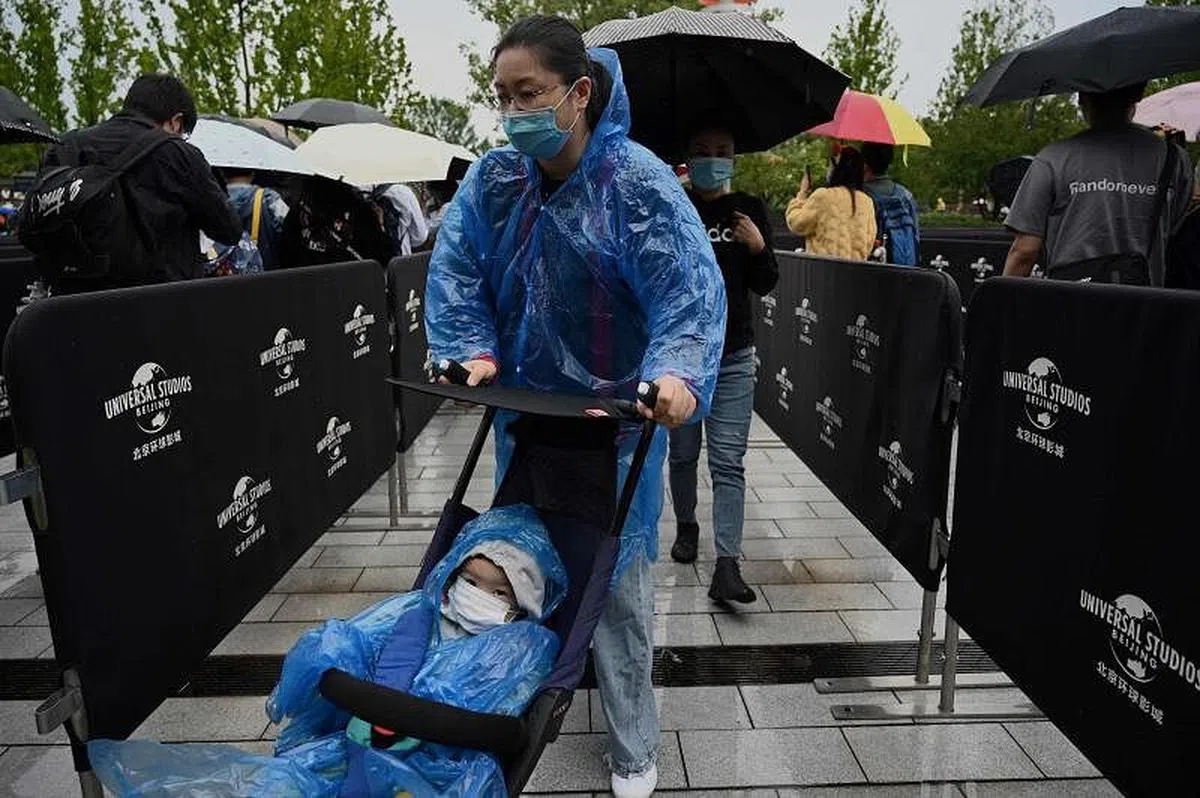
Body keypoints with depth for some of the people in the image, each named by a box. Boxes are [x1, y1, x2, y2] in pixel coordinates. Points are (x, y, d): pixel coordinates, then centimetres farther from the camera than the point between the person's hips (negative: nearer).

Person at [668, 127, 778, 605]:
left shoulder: (748, 210, 6)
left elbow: (765, 286, 8)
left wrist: (759, 248, -11)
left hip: (732, 356, 0)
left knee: (728, 461, -4)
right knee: (683, 453, 13)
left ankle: (727, 567, -4)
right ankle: (686, 526, 36)